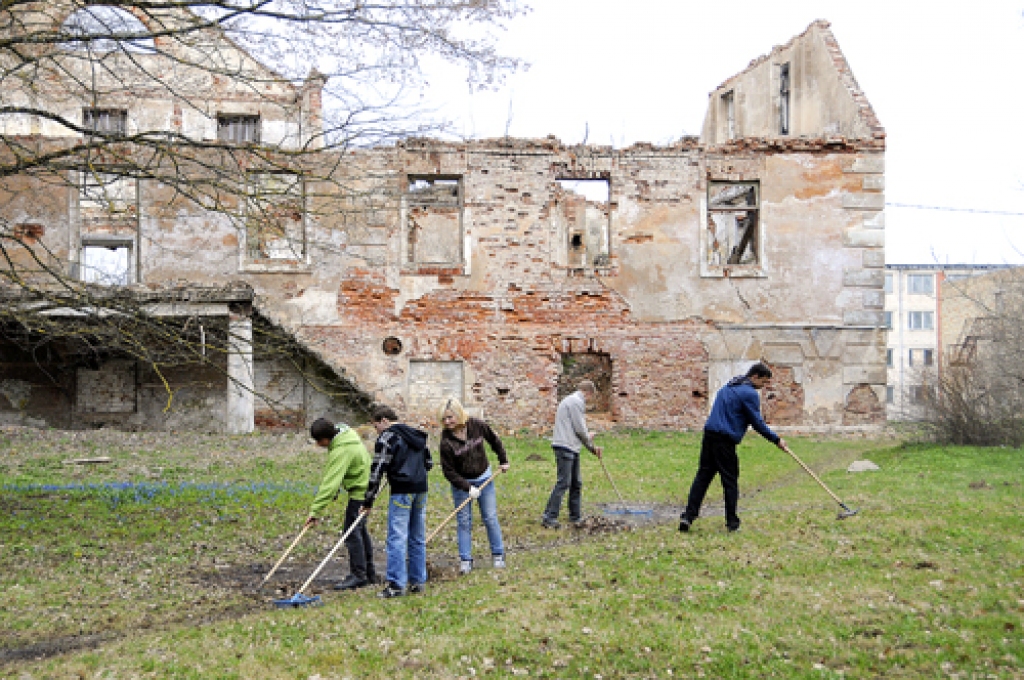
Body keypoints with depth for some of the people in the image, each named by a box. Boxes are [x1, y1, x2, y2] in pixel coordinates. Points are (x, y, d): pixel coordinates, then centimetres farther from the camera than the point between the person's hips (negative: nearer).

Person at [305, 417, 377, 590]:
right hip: (365, 488, 11)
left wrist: (315, 511, -31)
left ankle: (358, 575, -3)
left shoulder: (341, 451, -27)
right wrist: (336, 490, 15)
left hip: (360, 492, -11)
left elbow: (330, 483, -31)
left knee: (352, 532, -8)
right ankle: (369, 573, 25)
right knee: (360, 530, 16)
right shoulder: (345, 433, 3)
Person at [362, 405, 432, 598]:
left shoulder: (386, 438, -5)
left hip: (402, 491, -8)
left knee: (397, 538, -6)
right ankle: (418, 581, 16)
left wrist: (369, 501, -3)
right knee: (418, 538, 12)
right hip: (421, 489, 8)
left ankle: (396, 585, -8)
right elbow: (429, 463, 24)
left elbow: (377, 471, -7)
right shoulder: (418, 436, 18)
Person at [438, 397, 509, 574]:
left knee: (490, 518, 6)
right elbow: (449, 472, -18)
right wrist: (467, 488, -22)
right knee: (464, 522, 0)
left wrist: (503, 460, 11)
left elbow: (494, 440, 5)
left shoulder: (477, 426, -16)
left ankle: (498, 555, 19)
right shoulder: (446, 441, -23)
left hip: (483, 478, 2)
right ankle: (465, 560, 8)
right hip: (461, 482, -2)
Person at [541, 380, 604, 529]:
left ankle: (576, 516, 21)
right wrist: (589, 439, 8)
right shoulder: (577, 401, -10)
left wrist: (592, 448, 23)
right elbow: (580, 429, -13)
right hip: (565, 448, -11)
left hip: (572, 448, 11)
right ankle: (549, 517, -9)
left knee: (576, 483, 14)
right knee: (563, 482, -11)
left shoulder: (573, 401, 22)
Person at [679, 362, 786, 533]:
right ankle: (732, 522, 8)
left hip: (709, 435, 8)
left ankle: (688, 516, 3)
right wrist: (776, 440, 3)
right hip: (725, 440, -8)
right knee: (730, 480, 2)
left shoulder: (729, 386, 19)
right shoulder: (749, 393, -8)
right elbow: (757, 423, -7)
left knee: (703, 476, 8)